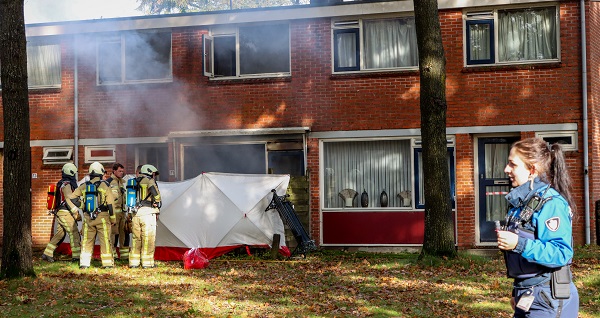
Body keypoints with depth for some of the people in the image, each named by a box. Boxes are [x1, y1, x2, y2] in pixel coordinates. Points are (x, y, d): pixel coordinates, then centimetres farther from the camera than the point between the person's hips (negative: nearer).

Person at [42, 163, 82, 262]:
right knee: (74, 233, -6)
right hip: (65, 213, -10)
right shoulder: (66, 184, -14)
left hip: (60, 212, 10)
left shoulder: (62, 183, 17)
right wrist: (76, 213, -18)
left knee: (60, 234, 12)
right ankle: (77, 256, -5)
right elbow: (69, 200, -20)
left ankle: (47, 253, 14)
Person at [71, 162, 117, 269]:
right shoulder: (105, 186, -5)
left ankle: (84, 263, 10)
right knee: (105, 240, 3)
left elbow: (72, 197, 14)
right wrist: (113, 218, 2)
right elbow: (110, 204, -6)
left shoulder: (84, 186, 6)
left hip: (88, 217, 3)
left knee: (87, 240, 11)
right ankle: (107, 263, 4)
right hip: (102, 217, -3)